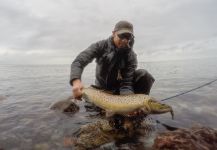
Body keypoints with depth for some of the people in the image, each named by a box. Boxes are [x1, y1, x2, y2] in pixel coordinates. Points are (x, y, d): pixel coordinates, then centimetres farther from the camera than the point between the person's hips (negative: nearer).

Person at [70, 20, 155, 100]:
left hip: (120, 90, 0)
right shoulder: (101, 46, -17)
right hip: (102, 89, 0)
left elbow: (126, 83, -22)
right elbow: (78, 61, -25)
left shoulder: (131, 56, -17)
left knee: (144, 75, -20)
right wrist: (76, 81, -44)